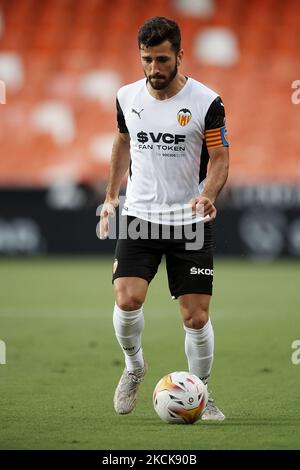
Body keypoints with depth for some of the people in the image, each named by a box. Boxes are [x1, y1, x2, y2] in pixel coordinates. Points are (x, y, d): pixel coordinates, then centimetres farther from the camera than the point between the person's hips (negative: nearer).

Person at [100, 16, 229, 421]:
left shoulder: (207, 102, -9)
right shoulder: (127, 97, 2)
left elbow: (220, 158, -5)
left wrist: (208, 195, -25)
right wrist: (111, 197, 17)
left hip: (190, 222, -2)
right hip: (139, 216, 2)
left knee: (196, 316, -3)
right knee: (127, 300, -17)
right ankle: (134, 368, 12)